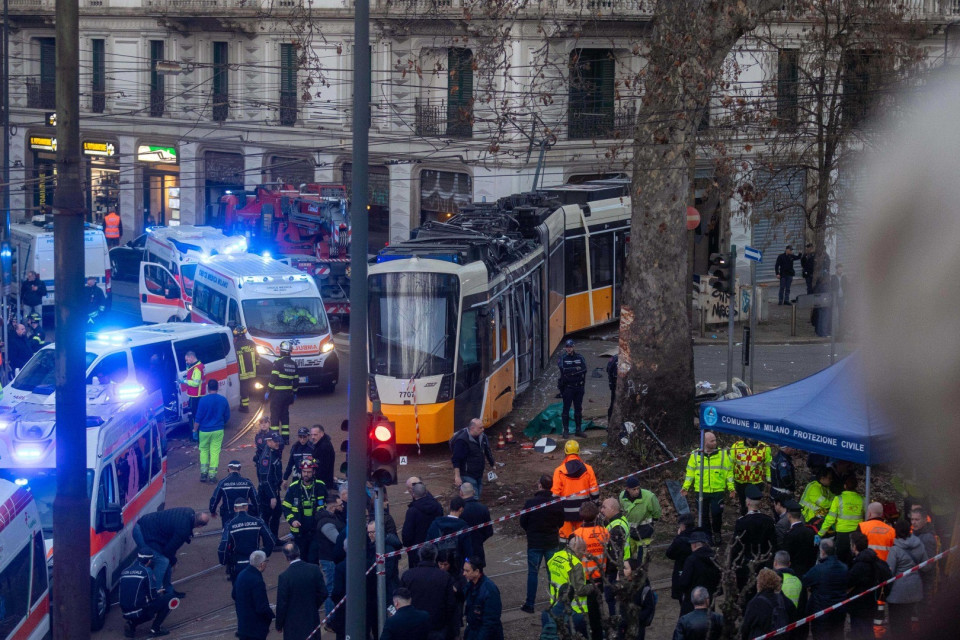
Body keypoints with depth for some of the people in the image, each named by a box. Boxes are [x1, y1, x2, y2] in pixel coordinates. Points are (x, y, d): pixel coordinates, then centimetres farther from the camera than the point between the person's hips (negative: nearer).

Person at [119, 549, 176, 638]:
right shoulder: (146, 571, -9)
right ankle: (155, 629, 3)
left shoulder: (124, 571, 10)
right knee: (170, 598, 3)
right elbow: (153, 596, -10)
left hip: (126, 613, 7)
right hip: (140, 610, -7)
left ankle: (131, 624, 9)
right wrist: (159, 593, 17)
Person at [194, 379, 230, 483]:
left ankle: (203, 472, 10)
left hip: (205, 430, -2)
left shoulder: (203, 400, -14)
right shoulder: (223, 400, -3)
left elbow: (198, 417, -11)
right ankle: (212, 475, 4)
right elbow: (227, 417, 8)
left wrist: (195, 429, 2)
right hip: (218, 430, 2)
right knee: (215, 451, 7)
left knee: (204, 450, 16)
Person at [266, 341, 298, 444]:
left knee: (275, 416, -1)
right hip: (288, 393, 6)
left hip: (277, 393, -6)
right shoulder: (293, 364, 7)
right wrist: (294, 393, 21)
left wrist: (268, 392, -8)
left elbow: (273, 379, -15)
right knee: (285, 415, 14)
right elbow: (296, 380, 11)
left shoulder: (278, 362, -12)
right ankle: (286, 438, 14)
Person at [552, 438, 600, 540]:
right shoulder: (588, 469, -2)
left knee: (565, 536, 3)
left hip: (565, 512, -2)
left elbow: (555, 494, -7)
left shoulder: (559, 471, -9)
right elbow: (594, 492, 1)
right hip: (583, 512, 2)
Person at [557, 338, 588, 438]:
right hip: (567, 387, -4)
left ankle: (578, 430, 15)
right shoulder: (563, 358, -1)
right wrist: (576, 369, -12)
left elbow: (584, 369, -6)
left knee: (578, 409, 9)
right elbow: (563, 370, -17)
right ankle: (566, 431, 2)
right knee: (566, 409, -2)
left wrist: (571, 371, -15)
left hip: (579, 387, 4)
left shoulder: (579, 357, 8)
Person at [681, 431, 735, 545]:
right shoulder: (695, 455, 3)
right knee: (704, 515, 7)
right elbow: (690, 472, 9)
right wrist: (685, 486, 1)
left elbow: (728, 471, 5)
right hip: (701, 492, 1)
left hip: (717, 491, -1)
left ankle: (717, 533, 18)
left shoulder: (722, 454, 2)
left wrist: (731, 487, -1)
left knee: (717, 513, -5)